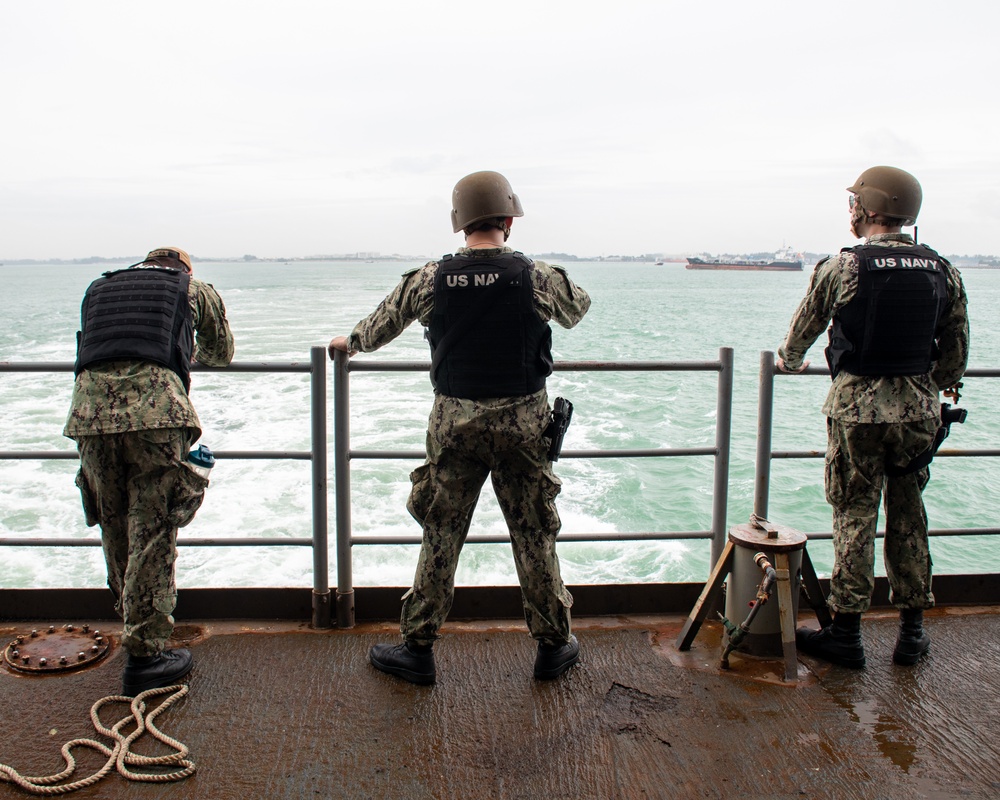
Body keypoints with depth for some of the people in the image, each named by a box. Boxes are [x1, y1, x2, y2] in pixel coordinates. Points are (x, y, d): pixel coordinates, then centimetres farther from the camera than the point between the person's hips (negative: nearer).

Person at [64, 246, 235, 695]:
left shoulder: (98, 288, 31)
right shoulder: (194, 288, 24)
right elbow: (222, 353, 36)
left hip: (89, 410, 4)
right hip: (154, 410, -4)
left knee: (114, 530, 17)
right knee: (152, 534, 1)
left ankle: (135, 625, 34)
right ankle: (144, 654, 5)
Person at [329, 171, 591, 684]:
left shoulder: (430, 279, -3)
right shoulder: (537, 278, -7)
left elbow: (382, 323, 14)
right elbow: (578, 309, 15)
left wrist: (349, 344, 36)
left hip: (454, 421, 1)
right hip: (522, 422, 0)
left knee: (440, 536, 11)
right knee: (534, 537, 11)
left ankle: (418, 647, 20)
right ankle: (553, 646, 24)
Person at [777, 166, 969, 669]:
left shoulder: (841, 267, -8)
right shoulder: (942, 272, 4)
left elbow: (804, 329, 7)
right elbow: (956, 354, 10)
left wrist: (788, 361, 28)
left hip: (856, 406, -3)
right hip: (918, 410, 4)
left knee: (854, 516, 5)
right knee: (909, 517, 14)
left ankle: (846, 632, 11)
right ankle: (912, 631, 22)